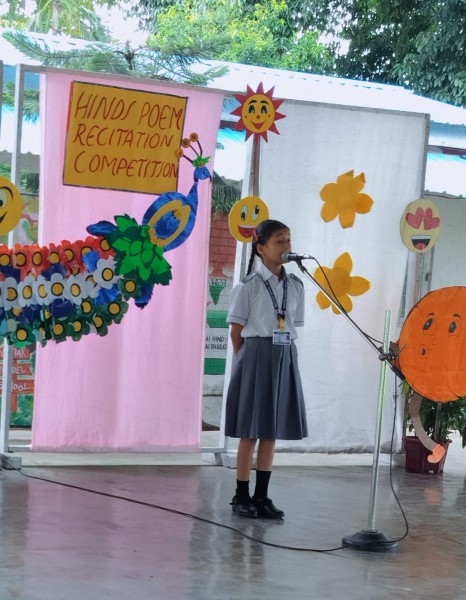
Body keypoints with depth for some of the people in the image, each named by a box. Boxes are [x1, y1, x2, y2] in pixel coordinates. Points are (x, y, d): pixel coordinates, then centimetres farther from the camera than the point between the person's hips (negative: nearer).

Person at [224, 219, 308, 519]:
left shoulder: (296, 285, 8)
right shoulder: (249, 285, -8)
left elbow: (294, 327, 12)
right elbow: (236, 329, -5)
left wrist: (282, 355, 5)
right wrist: (248, 361, -2)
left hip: (285, 359, 5)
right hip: (256, 357, -5)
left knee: (272, 431, 9)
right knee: (250, 431, 0)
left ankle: (262, 496, 16)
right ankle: (242, 496, 9)